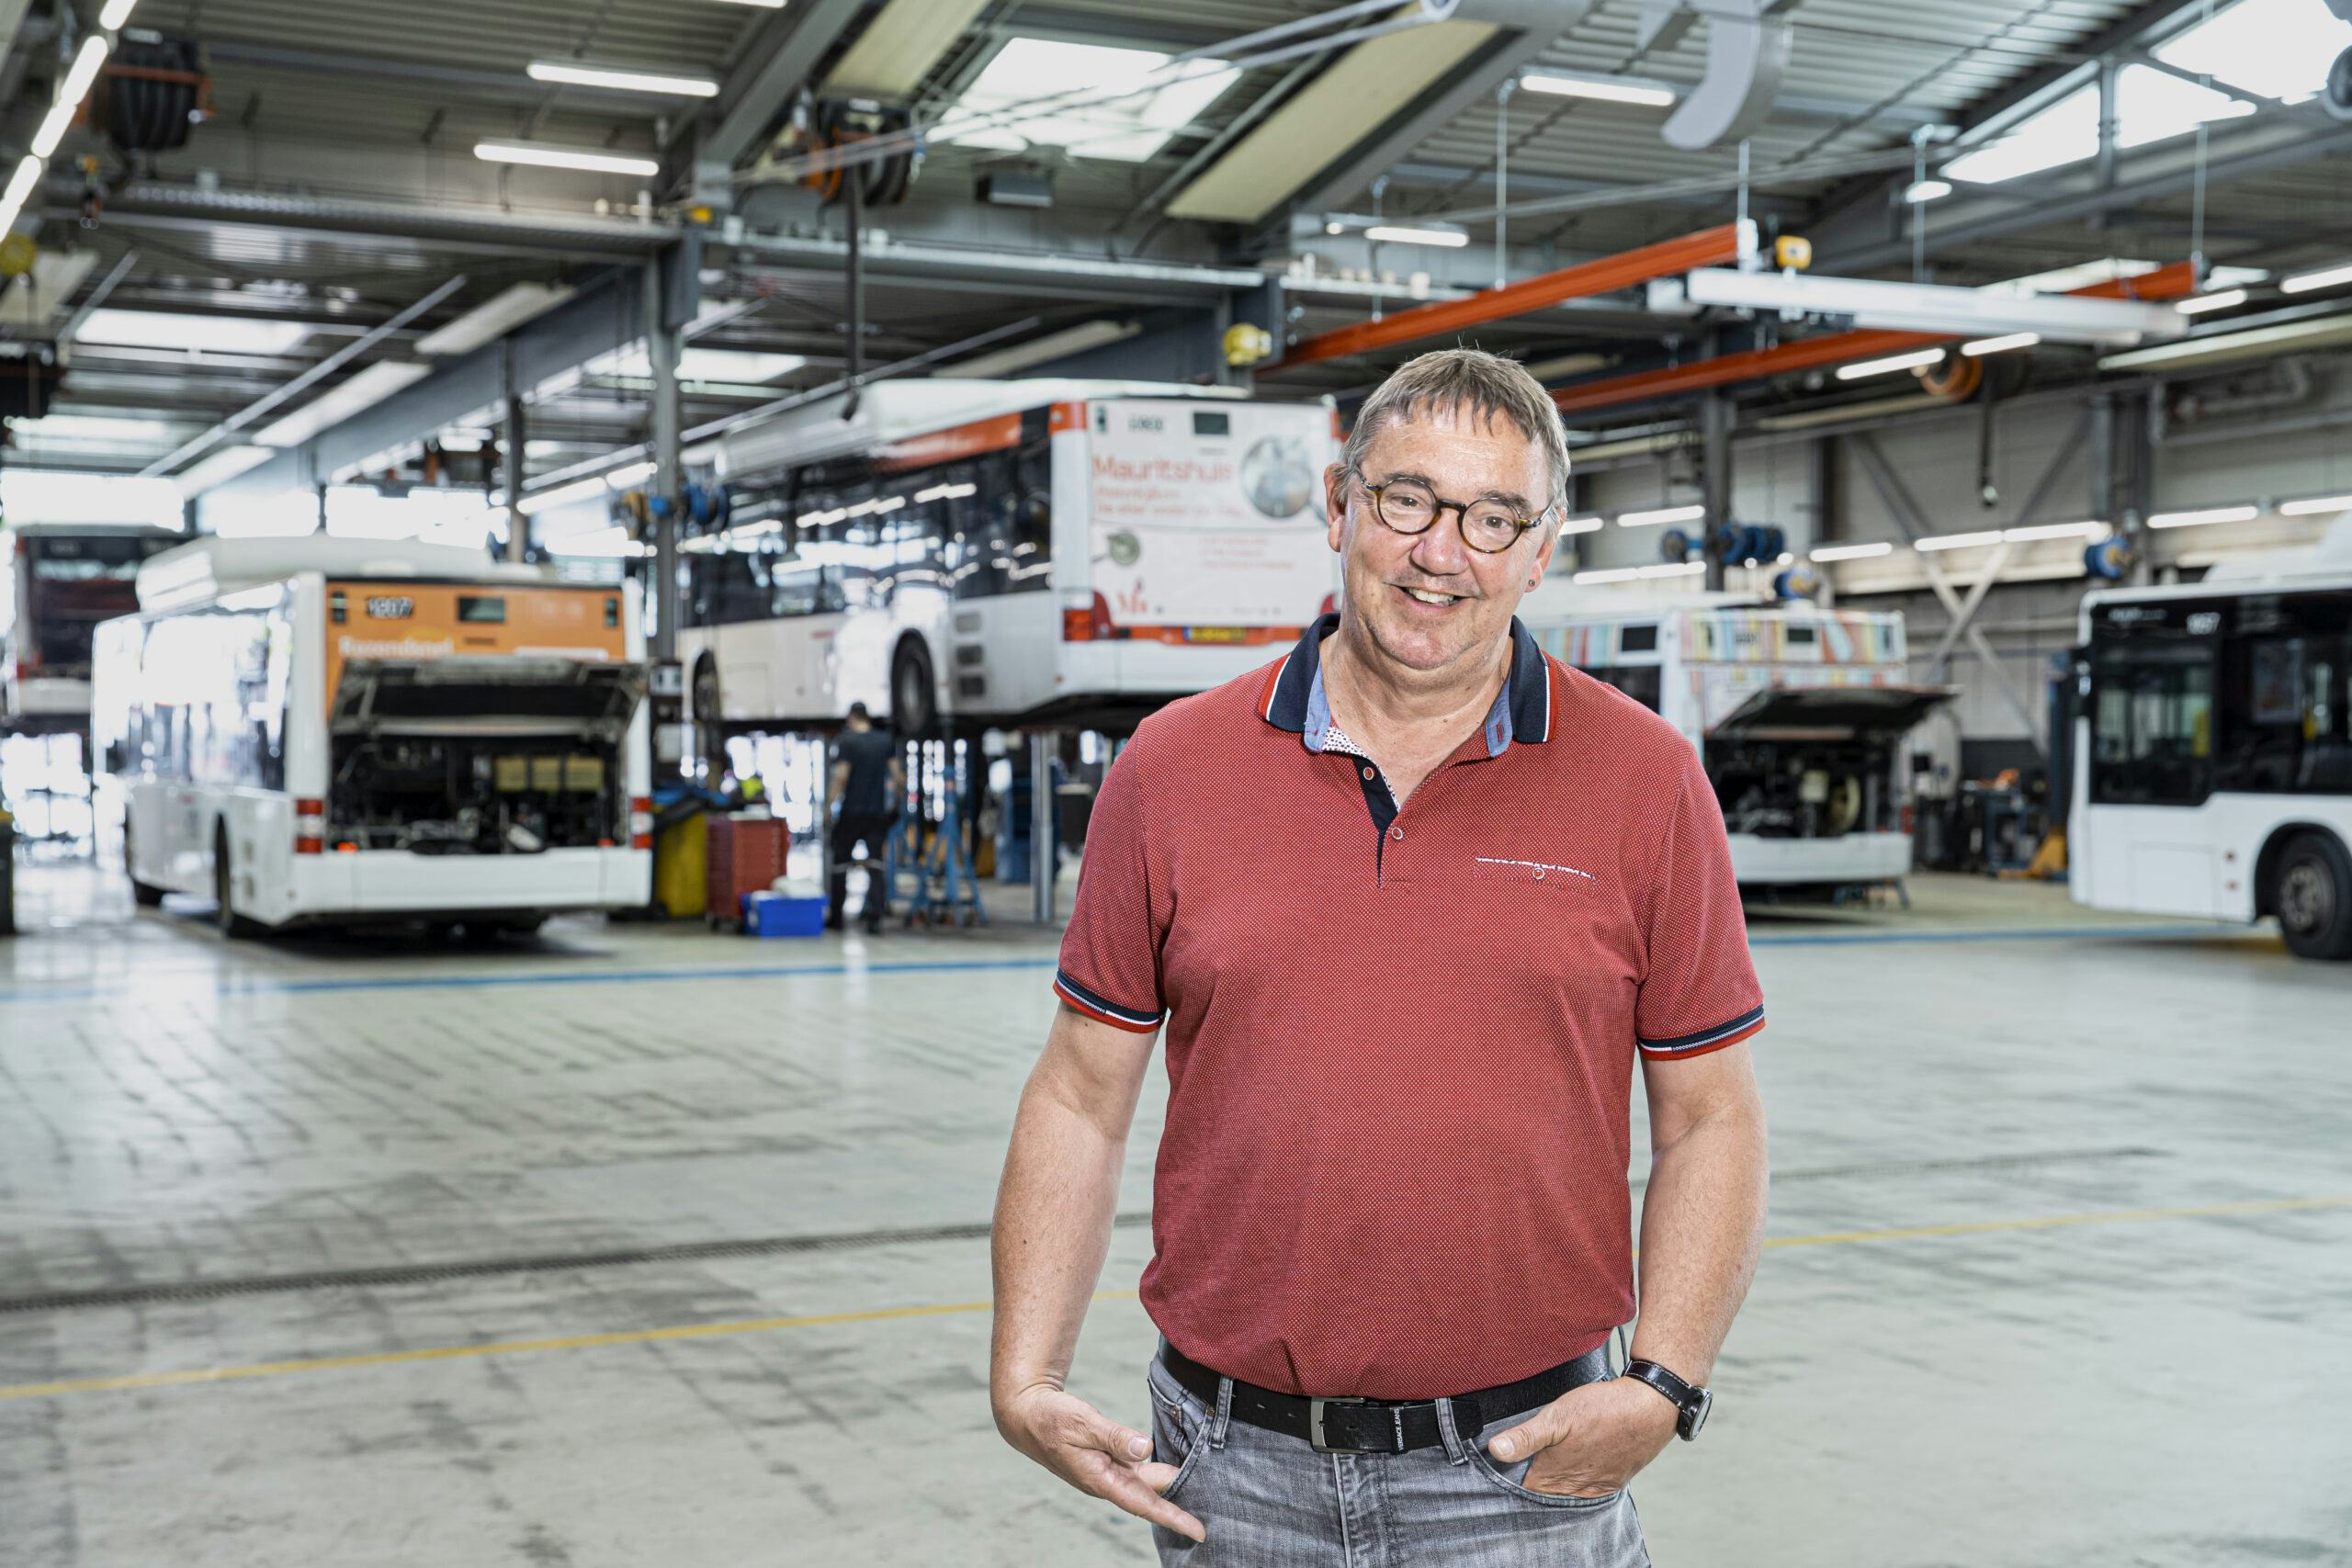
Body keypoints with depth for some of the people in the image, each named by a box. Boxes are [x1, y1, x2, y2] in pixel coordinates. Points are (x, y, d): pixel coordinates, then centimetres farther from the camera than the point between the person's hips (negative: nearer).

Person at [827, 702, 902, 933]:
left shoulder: (846, 741, -6)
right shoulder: (886, 741, 5)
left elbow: (841, 775, -14)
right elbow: (898, 774, 2)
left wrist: (829, 802, -10)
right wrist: (896, 790, 19)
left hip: (851, 811, -3)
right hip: (878, 812, 3)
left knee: (840, 862, 11)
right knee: (875, 864, 1)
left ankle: (836, 916, 18)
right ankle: (875, 917, -11)